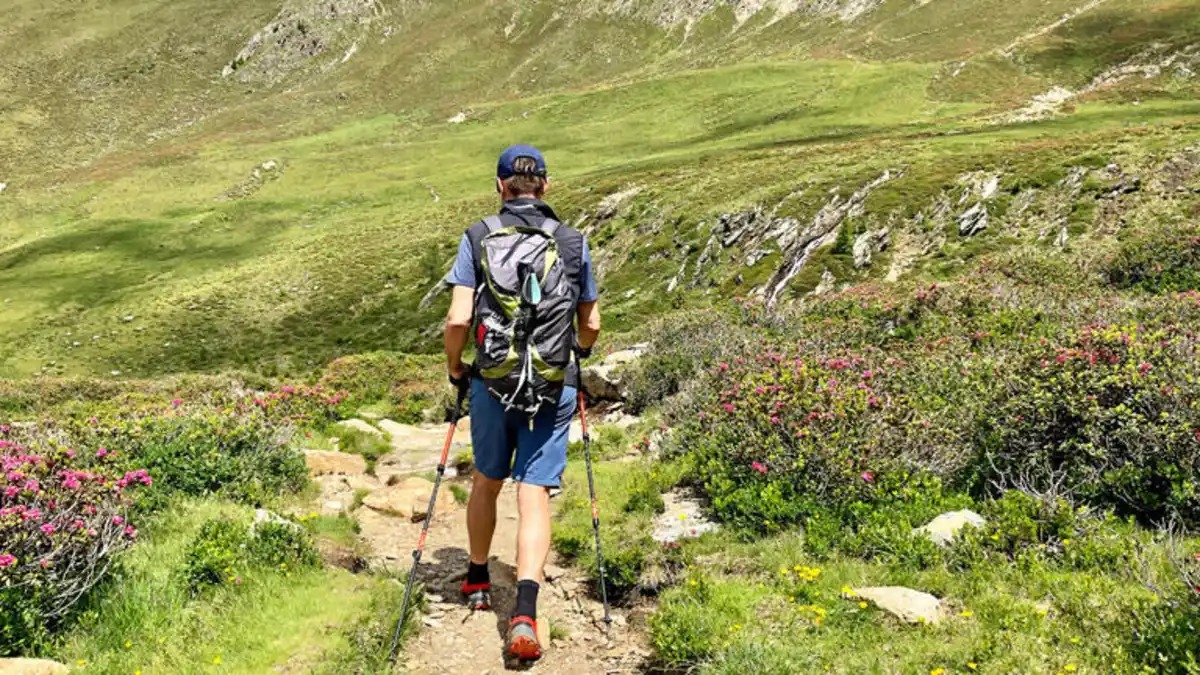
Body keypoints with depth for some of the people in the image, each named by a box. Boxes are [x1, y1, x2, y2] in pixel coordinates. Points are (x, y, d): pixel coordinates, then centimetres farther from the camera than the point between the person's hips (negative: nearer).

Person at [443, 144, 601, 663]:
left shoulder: (478, 237, -2)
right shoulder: (573, 242, 2)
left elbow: (458, 318, -10)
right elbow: (590, 324, 10)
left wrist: (454, 367, 8)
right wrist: (579, 353, 32)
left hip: (492, 382, 0)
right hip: (555, 388, 0)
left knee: (486, 482, 21)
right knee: (535, 495, 0)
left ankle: (477, 582, 40)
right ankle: (525, 611, -15)